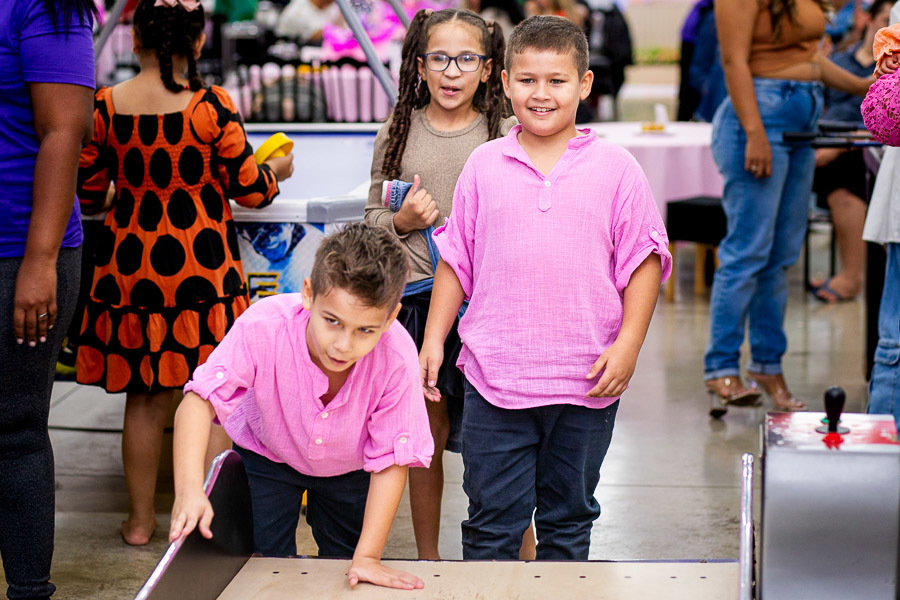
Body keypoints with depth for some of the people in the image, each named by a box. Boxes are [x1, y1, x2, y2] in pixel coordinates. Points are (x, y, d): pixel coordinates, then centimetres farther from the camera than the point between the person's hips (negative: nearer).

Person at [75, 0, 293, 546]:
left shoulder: (107, 107, -4)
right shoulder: (211, 106, -11)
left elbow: (86, 196, 3)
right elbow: (252, 190, -6)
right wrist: (277, 169, 16)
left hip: (130, 267, 3)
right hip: (200, 268, -3)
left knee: (145, 396, 14)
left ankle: (141, 519, 23)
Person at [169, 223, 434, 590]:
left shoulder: (396, 360, -37)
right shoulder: (263, 328, -40)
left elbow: (390, 463, -28)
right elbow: (200, 398, -38)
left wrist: (367, 556, -29)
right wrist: (189, 489, -53)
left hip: (349, 468, 1)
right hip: (269, 456, 0)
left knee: (343, 561, 7)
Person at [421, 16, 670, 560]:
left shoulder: (615, 169, 0)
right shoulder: (484, 165, 4)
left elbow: (643, 260, 0)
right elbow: (456, 260, 10)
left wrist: (627, 344, -9)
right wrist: (433, 338, 6)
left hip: (586, 382, 0)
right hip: (494, 378, 0)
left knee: (569, 520, 14)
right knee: (491, 520, 5)